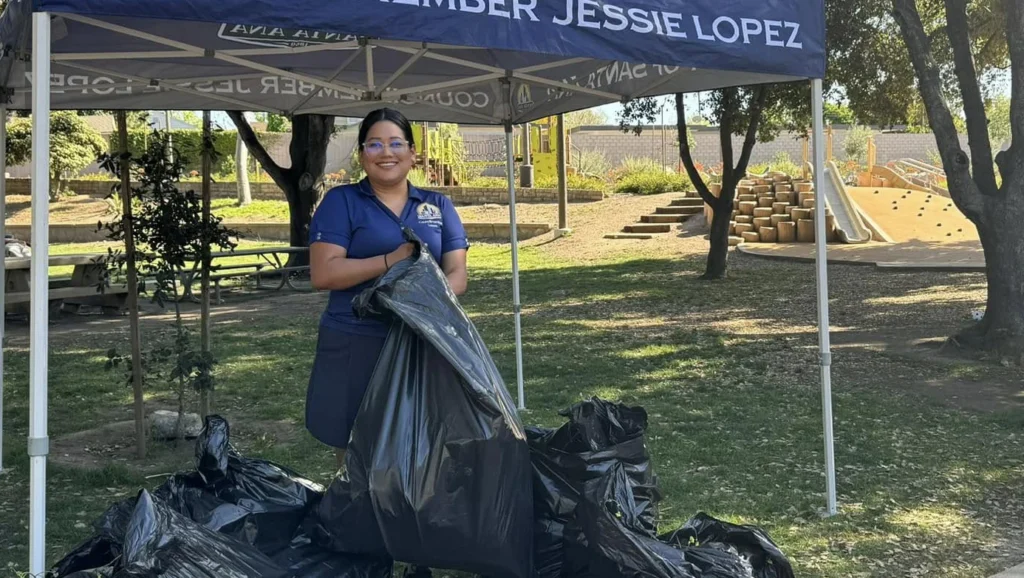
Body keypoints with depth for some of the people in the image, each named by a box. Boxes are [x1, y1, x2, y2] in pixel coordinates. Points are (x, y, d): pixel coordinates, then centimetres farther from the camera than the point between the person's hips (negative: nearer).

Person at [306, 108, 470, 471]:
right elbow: (322, 274, -8)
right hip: (356, 347, -3)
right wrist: (390, 260, -15)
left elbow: (457, 275, 5)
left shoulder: (438, 207, 12)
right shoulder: (341, 202, 3)